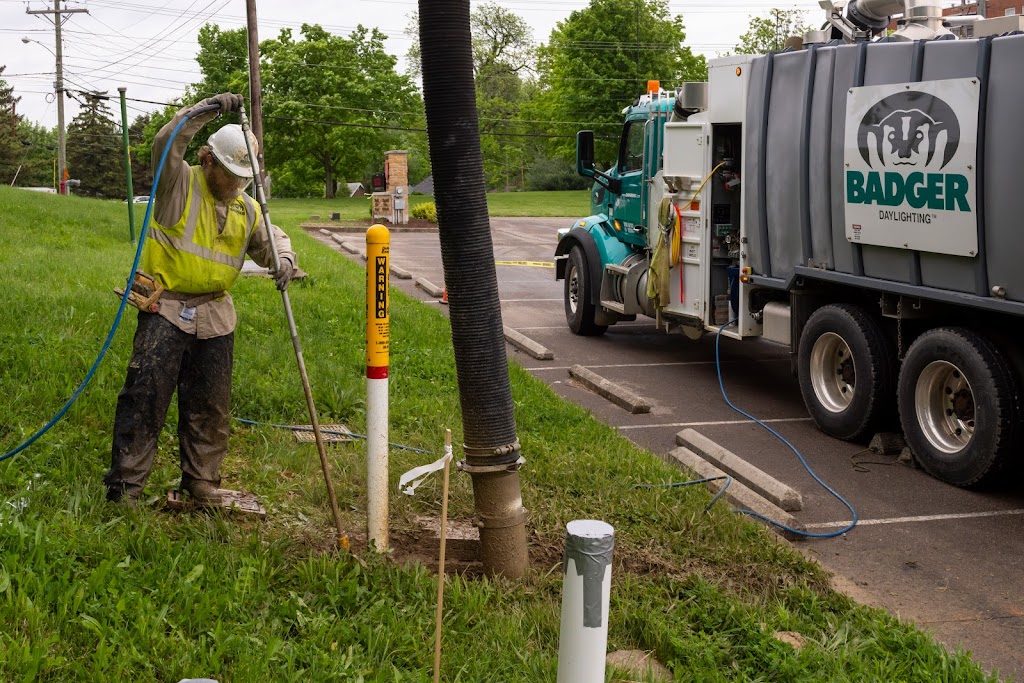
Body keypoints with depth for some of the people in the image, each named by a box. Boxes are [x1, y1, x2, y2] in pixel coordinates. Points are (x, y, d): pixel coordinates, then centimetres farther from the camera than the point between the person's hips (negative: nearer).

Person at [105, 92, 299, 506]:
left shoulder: (246, 208, 13)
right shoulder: (180, 184, -4)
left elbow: (271, 239, 13)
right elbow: (166, 144, -20)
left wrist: (284, 259, -11)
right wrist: (206, 111, -30)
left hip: (215, 315, 6)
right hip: (167, 309, -5)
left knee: (210, 406, 11)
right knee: (145, 397, -9)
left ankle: (202, 483, 24)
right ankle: (124, 487, -3)